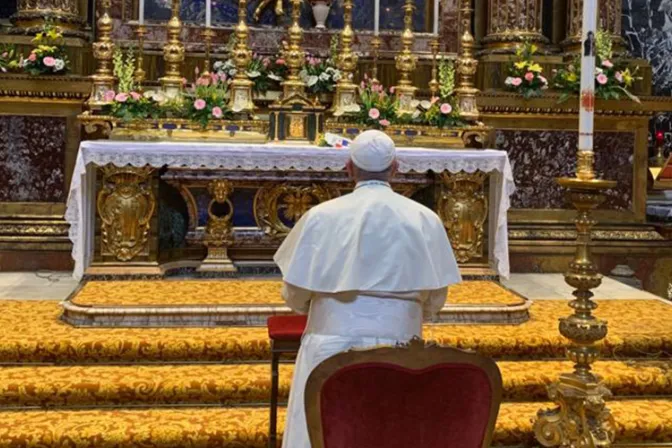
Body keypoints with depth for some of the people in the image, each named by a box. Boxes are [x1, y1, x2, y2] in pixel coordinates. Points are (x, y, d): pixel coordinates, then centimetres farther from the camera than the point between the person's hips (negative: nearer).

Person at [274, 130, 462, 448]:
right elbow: (435, 299, 5)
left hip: (332, 349, -1)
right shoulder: (424, 219, -2)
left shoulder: (321, 217, -6)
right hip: (400, 351, 1)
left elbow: (294, 295, 0)